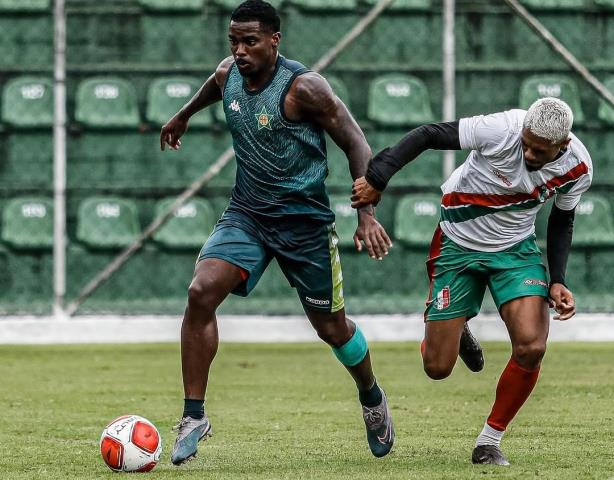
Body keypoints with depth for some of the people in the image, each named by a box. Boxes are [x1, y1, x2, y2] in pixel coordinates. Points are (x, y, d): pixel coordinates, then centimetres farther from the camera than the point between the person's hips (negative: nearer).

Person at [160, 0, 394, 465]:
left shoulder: (302, 87, -20)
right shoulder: (228, 75, -2)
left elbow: (355, 142, -15)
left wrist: (367, 214, -23)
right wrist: (183, 115, 43)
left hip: (305, 221, -4)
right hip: (246, 213, 4)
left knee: (332, 327, 9)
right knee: (201, 292, -21)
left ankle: (372, 399, 41)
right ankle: (194, 417, -14)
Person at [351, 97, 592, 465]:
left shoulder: (578, 168, -16)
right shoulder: (502, 130, -31)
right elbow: (428, 135, -24)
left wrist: (557, 281, -5)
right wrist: (377, 179, -31)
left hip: (516, 249, 2)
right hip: (459, 245, -2)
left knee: (531, 348, -20)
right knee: (437, 367, -2)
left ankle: (490, 443, 1)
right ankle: (455, 328, 37)